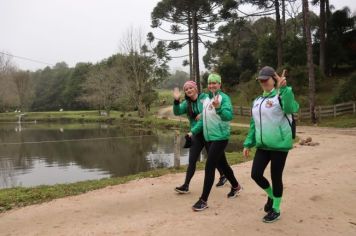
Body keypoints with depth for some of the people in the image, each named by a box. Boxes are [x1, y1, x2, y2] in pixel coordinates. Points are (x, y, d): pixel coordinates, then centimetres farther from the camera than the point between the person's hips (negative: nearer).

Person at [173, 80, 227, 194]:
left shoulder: (205, 97, -9)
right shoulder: (187, 103, 4)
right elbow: (177, 112, -9)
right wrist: (176, 100, -24)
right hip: (196, 135, 4)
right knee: (192, 161, 1)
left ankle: (222, 176, 37)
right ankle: (186, 185, 5)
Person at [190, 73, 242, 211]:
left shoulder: (224, 98, -11)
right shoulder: (206, 99, 10)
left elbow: (229, 116, -24)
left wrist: (218, 107, -40)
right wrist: (193, 131, 8)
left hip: (220, 138, -8)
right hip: (209, 138, 8)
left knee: (209, 166, -11)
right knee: (221, 164, 20)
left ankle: (203, 200, -3)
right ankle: (236, 186, 42)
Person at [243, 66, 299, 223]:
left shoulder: (280, 96, -7)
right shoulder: (257, 101, 12)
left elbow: (291, 108, -31)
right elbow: (253, 124, 16)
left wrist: (284, 88, -35)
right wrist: (248, 143, 13)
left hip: (279, 144, -6)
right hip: (262, 145, 6)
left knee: (276, 177, 3)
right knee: (256, 174, 4)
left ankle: (276, 210, 23)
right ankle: (271, 195, 34)